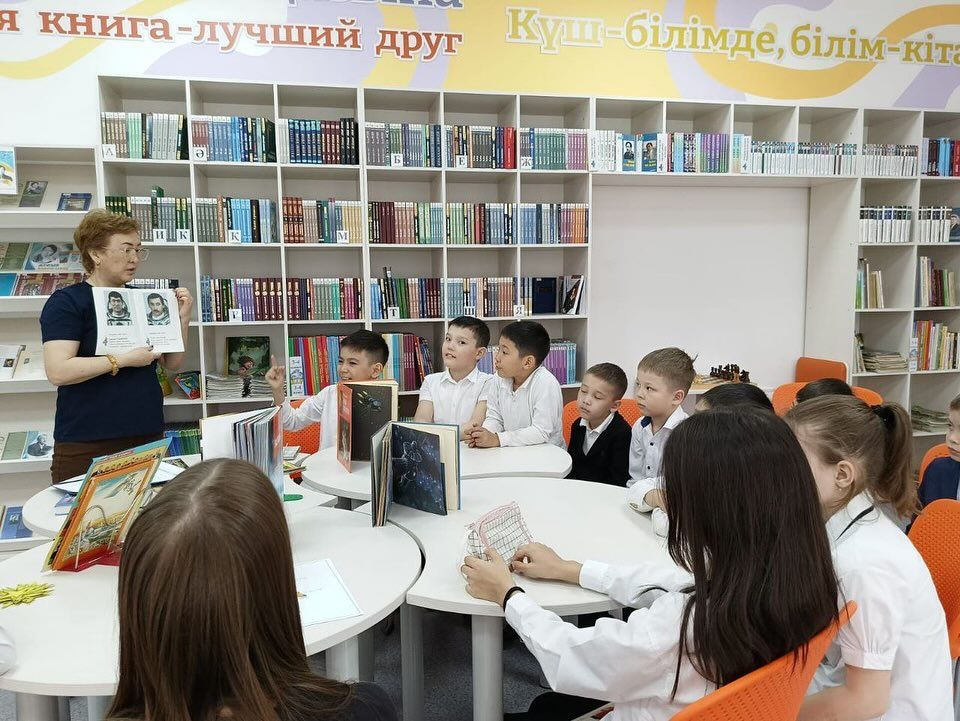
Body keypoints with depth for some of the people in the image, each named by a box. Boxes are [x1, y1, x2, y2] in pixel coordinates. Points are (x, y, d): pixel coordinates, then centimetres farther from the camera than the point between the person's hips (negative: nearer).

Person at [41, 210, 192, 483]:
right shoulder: (65, 302, -5)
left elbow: (172, 363, 12)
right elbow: (58, 371, -17)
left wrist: (182, 317, -1)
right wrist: (123, 360, -20)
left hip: (148, 438, 5)